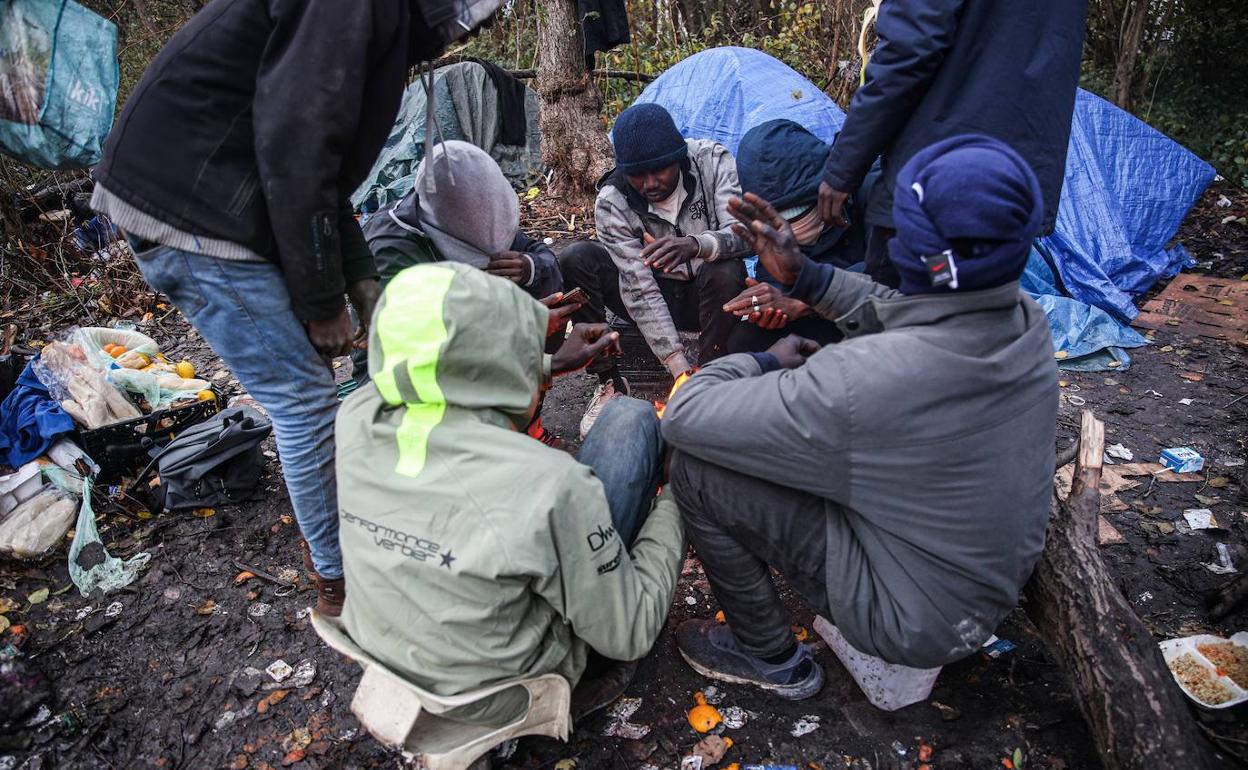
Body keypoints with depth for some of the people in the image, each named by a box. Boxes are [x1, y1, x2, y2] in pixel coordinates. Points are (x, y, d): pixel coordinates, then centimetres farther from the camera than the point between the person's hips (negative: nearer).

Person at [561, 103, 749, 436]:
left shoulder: (712, 161, -17)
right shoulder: (612, 202, -19)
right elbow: (640, 290, -24)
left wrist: (695, 245, -50)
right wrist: (680, 369, -31)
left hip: (708, 295, -1)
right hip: (658, 298, 1)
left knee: (725, 271, -37)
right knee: (575, 260, -22)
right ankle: (609, 382, -12)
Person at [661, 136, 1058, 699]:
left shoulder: (867, 379, -38)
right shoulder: (1027, 322, -13)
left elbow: (686, 417, -27)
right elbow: (909, 318, 9)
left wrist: (767, 362, -9)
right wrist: (803, 275, 2)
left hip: (917, 621, -7)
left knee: (695, 470, -13)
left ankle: (769, 657, 10)